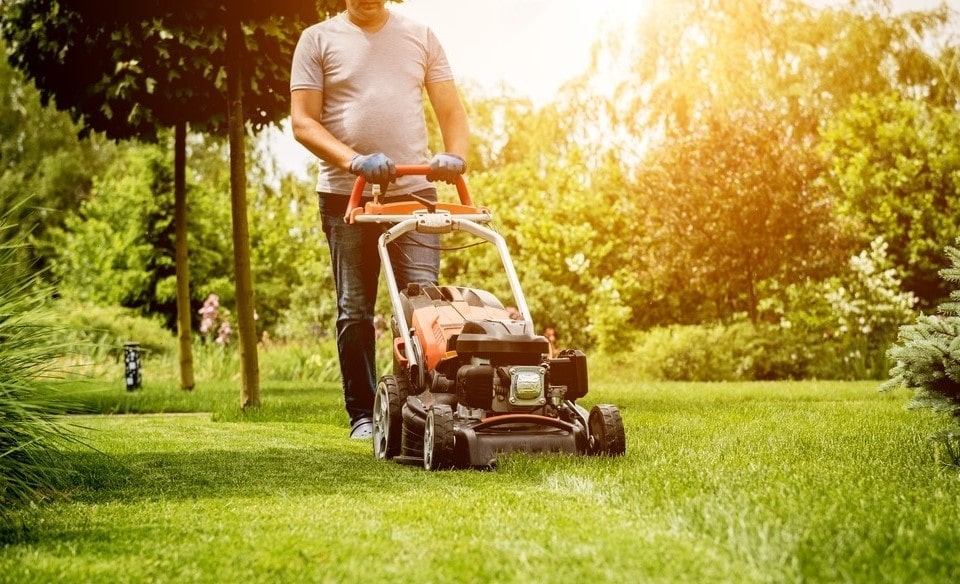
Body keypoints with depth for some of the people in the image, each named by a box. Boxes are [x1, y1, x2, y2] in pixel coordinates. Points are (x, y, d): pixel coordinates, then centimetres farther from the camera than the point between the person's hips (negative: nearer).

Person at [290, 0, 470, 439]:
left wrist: (455, 156, -10)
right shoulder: (318, 40, 6)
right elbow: (302, 121, -2)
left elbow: (451, 111, 11)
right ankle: (362, 415, 11)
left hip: (414, 191, 1)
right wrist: (354, 161, -17)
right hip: (346, 195, -1)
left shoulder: (420, 37, 12)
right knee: (354, 311, 3)